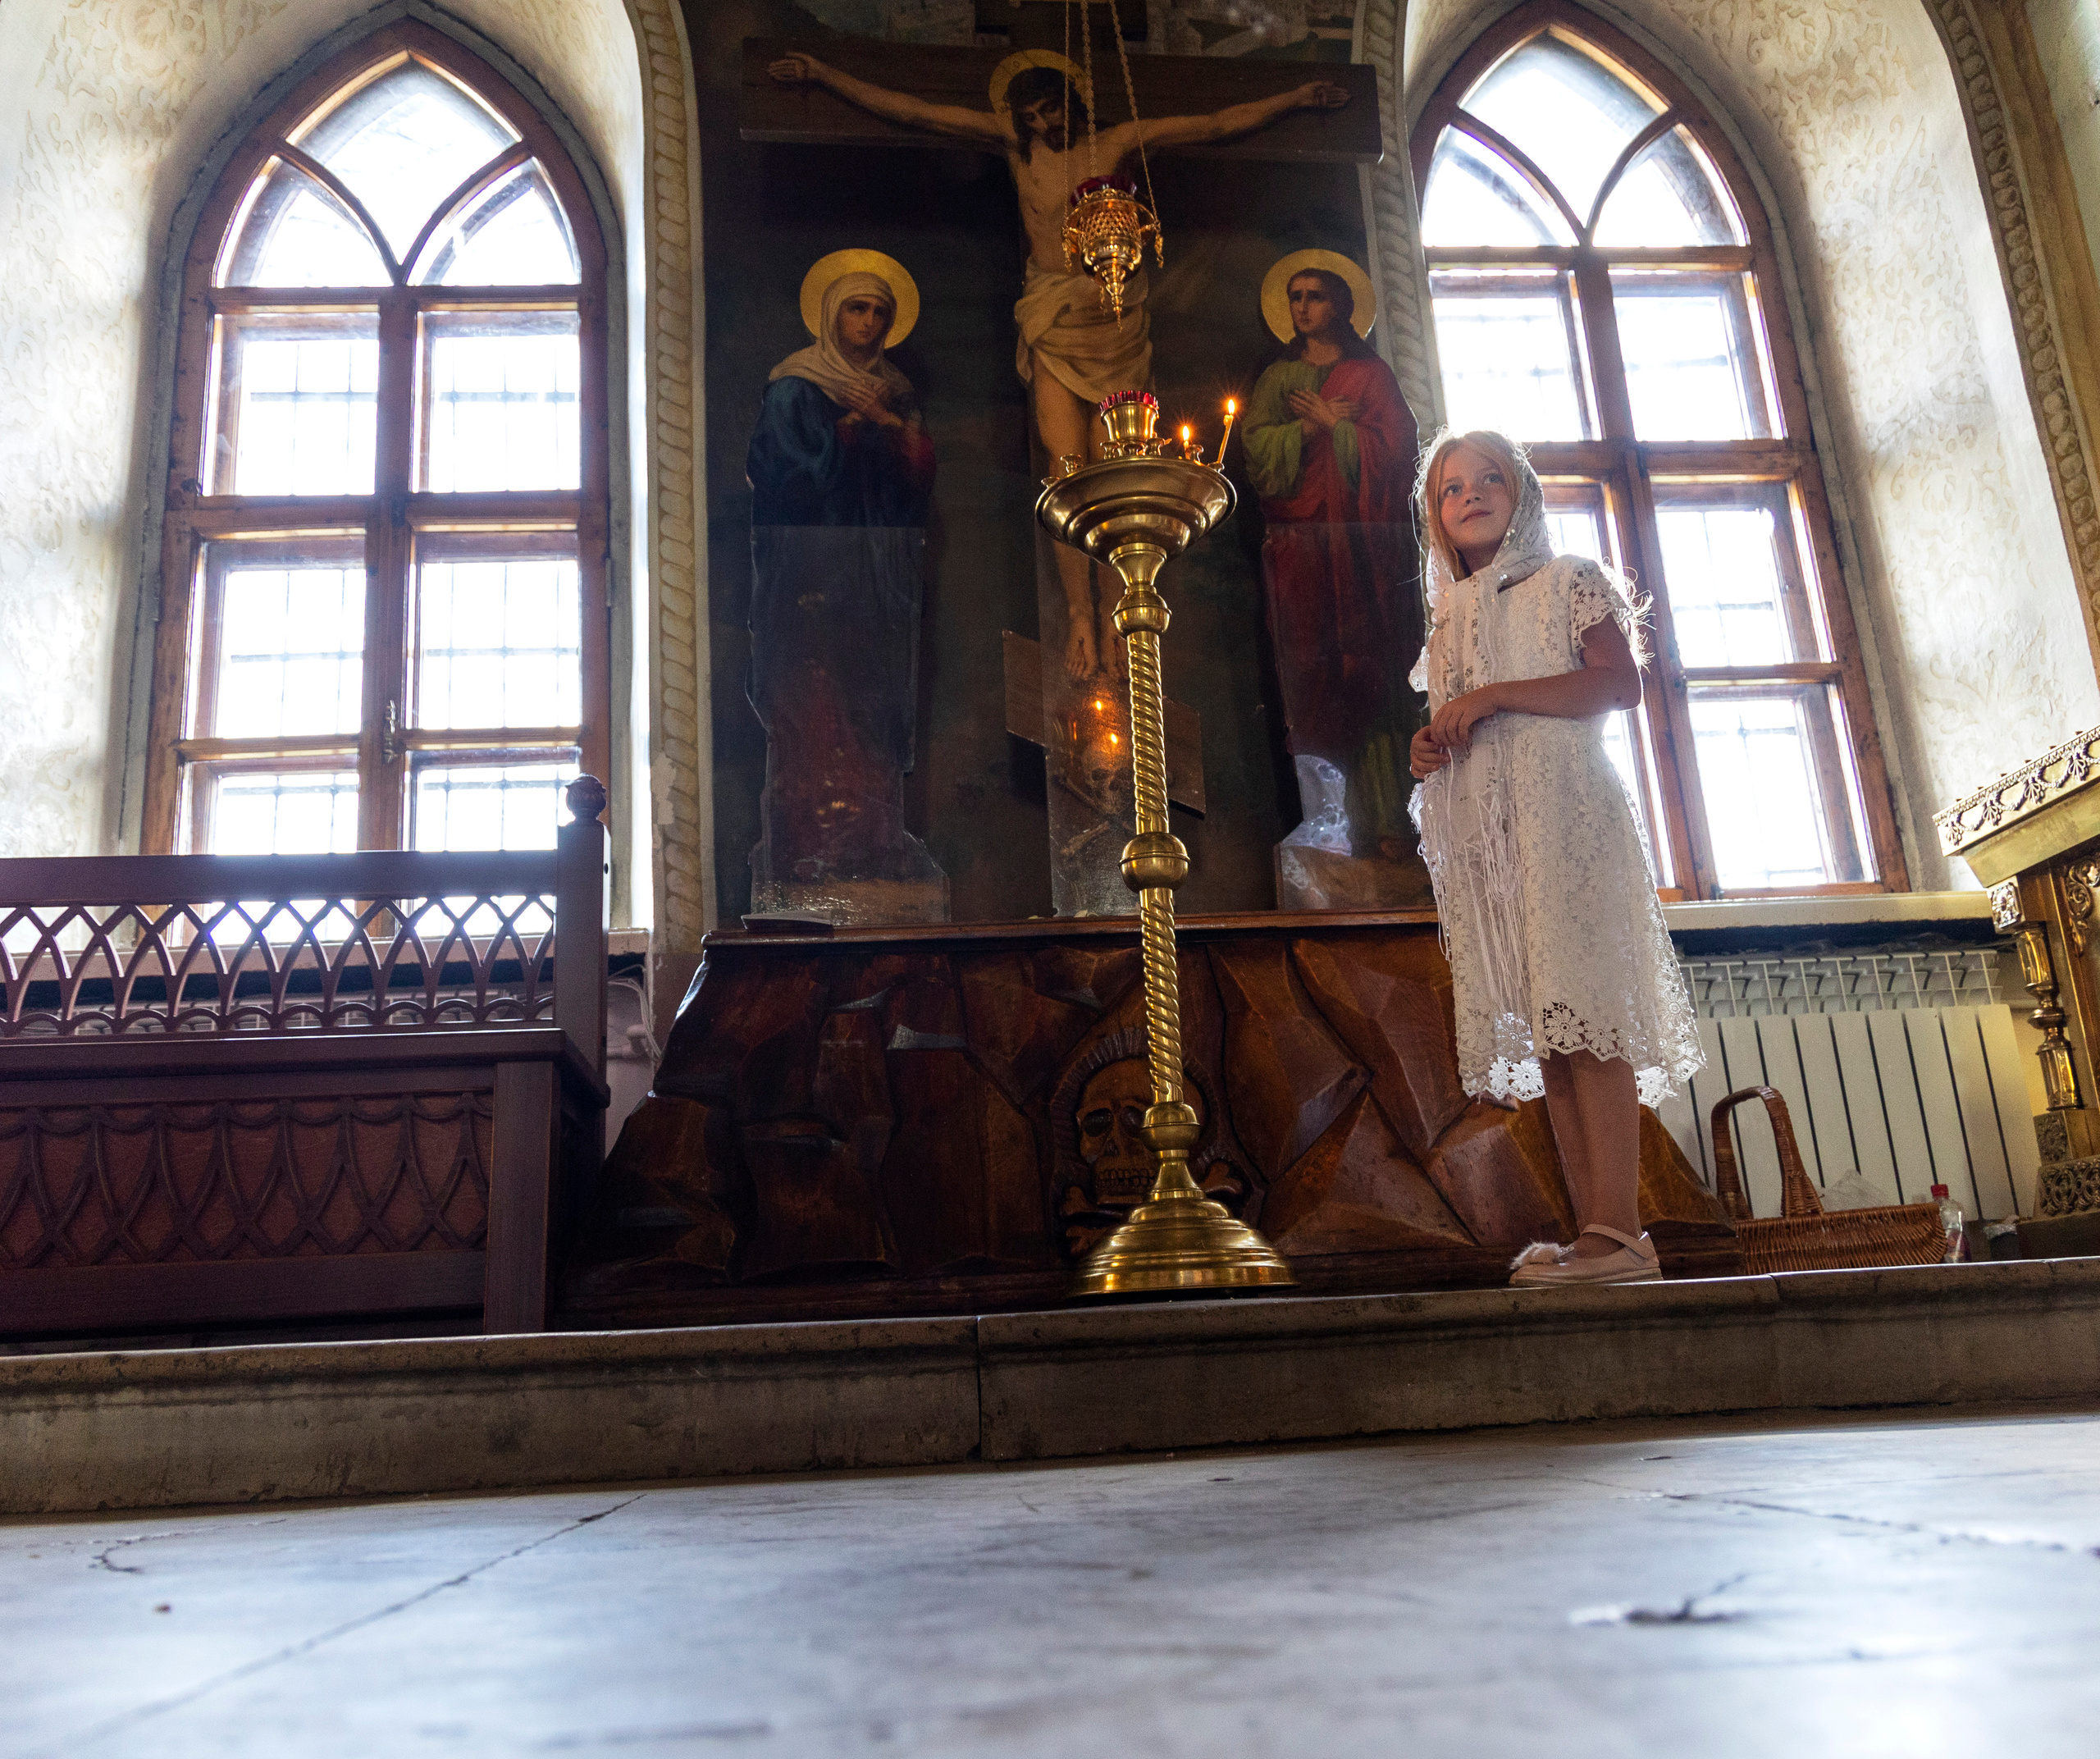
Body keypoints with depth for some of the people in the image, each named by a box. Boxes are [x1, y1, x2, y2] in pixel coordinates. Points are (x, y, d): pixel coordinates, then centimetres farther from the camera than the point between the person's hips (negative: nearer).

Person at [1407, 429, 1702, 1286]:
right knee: (1544, 1030, -1)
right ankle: (1596, 1235, -1)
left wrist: (1494, 696, -11)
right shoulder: (1449, 616, 26)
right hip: (1482, 827, 6)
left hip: (1561, 807, -6)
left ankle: (1618, 1231, -18)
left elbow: (1621, 681, -6)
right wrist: (1430, 750, 6)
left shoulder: (1568, 580, 9)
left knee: (1581, 1009, -16)